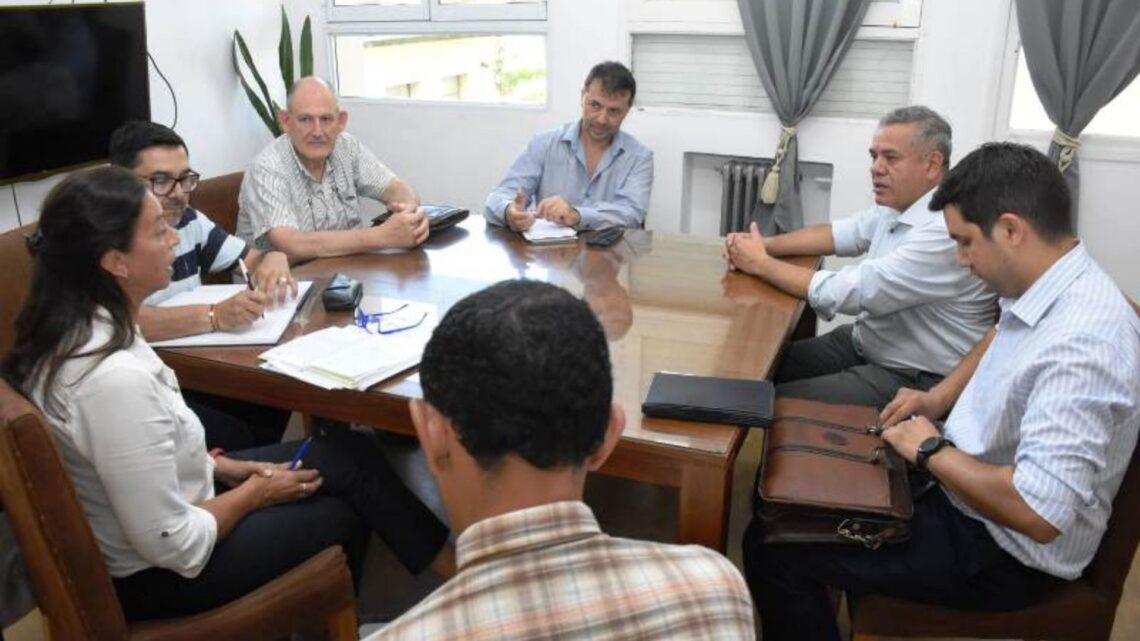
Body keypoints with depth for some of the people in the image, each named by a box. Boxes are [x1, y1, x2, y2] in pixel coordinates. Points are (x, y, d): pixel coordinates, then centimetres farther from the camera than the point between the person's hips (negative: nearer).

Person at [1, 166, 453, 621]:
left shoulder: (69, 330, -6)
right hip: (154, 575, -8)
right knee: (340, 519, 10)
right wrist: (254, 493, -12)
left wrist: (221, 466, 5)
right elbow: (172, 545, -28)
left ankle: (441, 558, 26)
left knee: (341, 457, 9)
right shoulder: (116, 378, -36)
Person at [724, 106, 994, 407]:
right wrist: (766, 245, -4)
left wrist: (762, 264, -14)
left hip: (914, 380, -9)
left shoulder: (947, 233, -27)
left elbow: (844, 293, -27)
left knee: (775, 404, -17)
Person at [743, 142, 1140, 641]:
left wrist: (931, 450, -22)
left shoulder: (1079, 344, -34)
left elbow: (1038, 512, -36)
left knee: (773, 548, -12)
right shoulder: (1040, 289, -4)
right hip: (964, 486, 9)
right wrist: (940, 397, 6)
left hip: (1001, 552, -9)